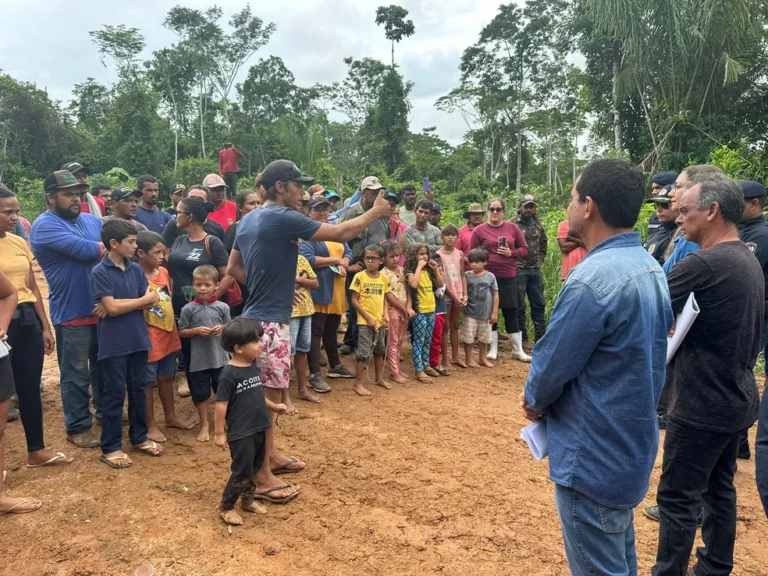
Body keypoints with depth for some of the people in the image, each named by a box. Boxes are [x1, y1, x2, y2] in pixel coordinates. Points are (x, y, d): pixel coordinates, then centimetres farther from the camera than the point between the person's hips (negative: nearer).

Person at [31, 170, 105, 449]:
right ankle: (78, 427, 19)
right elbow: (85, 250, -24)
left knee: (104, 366, 21)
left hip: (103, 309, 7)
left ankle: (105, 411, 38)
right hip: (72, 314, -7)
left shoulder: (91, 220, 11)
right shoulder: (45, 226, -14)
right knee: (76, 375, 5)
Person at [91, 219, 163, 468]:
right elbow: (112, 308, -17)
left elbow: (150, 304, 0)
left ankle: (139, 437, 29)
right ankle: (110, 447, 16)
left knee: (138, 390, 14)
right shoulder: (99, 273, -10)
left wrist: (121, 305, -14)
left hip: (138, 339, 5)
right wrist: (143, 299, -7)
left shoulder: (136, 270, 5)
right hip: (114, 344, -5)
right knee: (115, 395, 3)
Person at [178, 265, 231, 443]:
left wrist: (222, 328, -14)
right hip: (198, 360, -1)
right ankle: (204, 426, 25)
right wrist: (196, 330, -16)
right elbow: (181, 332, 1)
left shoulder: (222, 307, -2)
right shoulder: (188, 309, -4)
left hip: (220, 358, 1)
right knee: (201, 394, 9)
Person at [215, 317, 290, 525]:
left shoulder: (254, 368, 4)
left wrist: (274, 406, 18)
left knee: (254, 467, 20)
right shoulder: (229, 374, -20)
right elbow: (221, 405, -18)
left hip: (259, 429, 8)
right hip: (240, 433, -8)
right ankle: (225, 507, 21)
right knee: (242, 472, 1)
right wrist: (219, 432, -16)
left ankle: (247, 499, 39)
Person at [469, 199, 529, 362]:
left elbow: (524, 249, 7)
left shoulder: (513, 227, 4)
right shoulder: (479, 230, -1)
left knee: (511, 313, 5)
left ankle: (518, 350, 15)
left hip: (509, 278, 1)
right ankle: (493, 349, 20)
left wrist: (511, 253, -10)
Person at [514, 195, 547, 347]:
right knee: (519, 306, 2)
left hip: (536, 270, 5)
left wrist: (541, 260, 12)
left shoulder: (538, 226, 12)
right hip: (519, 271, -5)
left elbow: (543, 245, 24)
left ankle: (540, 337, 17)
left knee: (539, 305, 8)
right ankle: (522, 338, 11)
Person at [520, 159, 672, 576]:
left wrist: (534, 401, 2)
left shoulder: (592, 279, -27)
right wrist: (543, 399, 6)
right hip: (632, 445, 9)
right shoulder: (650, 267, 4)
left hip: (594, 458, -9)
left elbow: (551, 364, -21)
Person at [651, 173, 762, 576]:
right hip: (736, 398, 9)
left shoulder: (704, 264, -23)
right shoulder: (749, 262, 8)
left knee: (677, 497, 2)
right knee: (719, 487, 20)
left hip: (702, 404, -9)